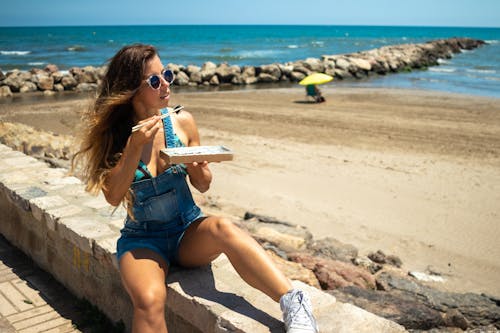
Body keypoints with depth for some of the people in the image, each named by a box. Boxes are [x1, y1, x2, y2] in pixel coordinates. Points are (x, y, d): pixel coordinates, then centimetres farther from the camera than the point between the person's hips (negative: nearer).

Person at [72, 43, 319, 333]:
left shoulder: (182, 122, -2)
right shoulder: (111, 133, -6)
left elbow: (203, 186, 6)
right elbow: (113, 196, -15)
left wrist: (197, 168, -17)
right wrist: (135, 146, -23)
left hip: (188, 233, 1)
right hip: (142, 240, -1)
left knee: (223, 228, -35)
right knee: (150, 300, -33)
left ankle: (294, 303, -41)